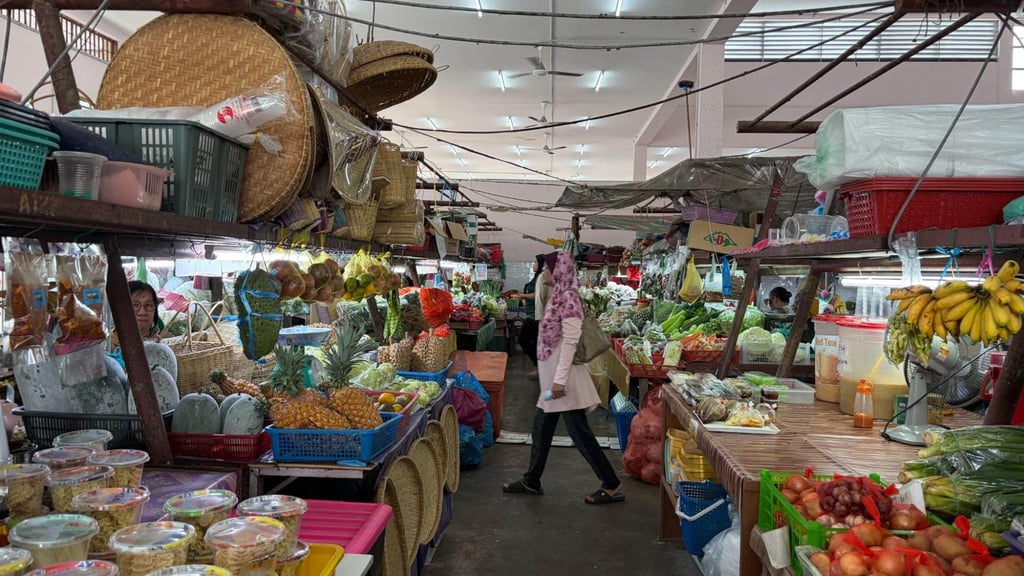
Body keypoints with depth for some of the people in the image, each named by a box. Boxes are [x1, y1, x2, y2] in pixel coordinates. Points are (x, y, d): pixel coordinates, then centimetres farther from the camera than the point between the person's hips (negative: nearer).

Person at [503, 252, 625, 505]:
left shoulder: (568, 297, -18)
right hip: (553, 374, 10)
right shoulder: (558, 296, 12)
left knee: (579, 432, -3)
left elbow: (570, 341, -23)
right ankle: (531, 481, 28)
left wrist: (560, 379, -25)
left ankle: (612, 486, 8)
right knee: (541, 426, 16)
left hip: (563, 376, -10)